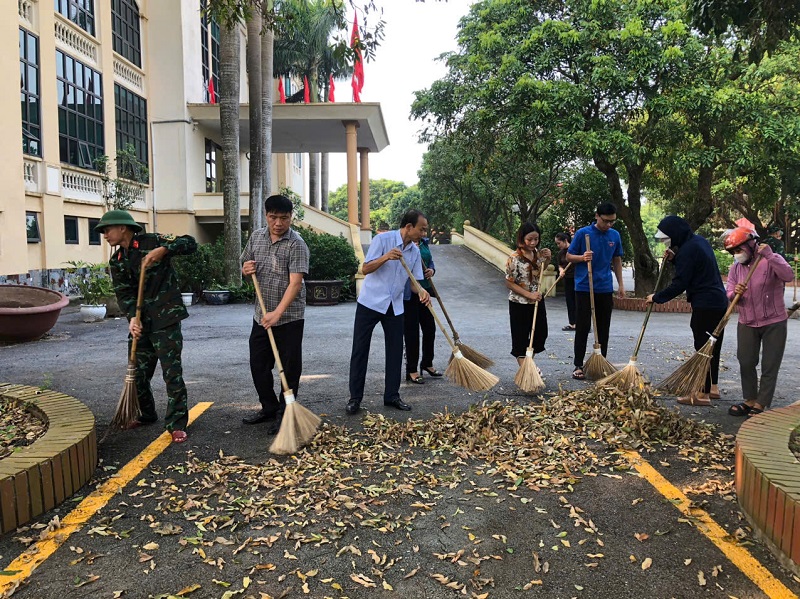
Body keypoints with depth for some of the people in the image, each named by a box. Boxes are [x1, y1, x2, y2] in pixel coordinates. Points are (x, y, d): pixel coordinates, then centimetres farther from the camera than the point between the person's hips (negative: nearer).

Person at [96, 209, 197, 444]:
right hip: (140, 322, 7)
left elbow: (190, 243, -10)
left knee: (172, 372, -6)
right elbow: (124, 293, 1)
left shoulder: (152, 242, -5)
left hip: (166, 319, -7)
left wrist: (163, 249, -26)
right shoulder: (116, 261, 11)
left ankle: (177, 424, 3)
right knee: (138, 373, 14)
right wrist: (133, 318, -16)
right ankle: (147, 415, 35)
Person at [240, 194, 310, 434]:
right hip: (261, 315, 6)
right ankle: (269, 407, 31)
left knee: (289, 367, 2)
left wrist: (278, 313, -31)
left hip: (289, 317, -6)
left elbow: (295, 283, -22)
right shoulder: (256, 237, 6)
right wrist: (246, 270, -7)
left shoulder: (296, 244, -14)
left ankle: (284, 414, 17)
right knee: (258, 364, 13)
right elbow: (245, 266, 18)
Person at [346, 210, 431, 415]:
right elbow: (365, 269, -14)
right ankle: (355, 398, 10)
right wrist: (385, 257, -31)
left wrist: (422, 292, -16)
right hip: (370, 303, -5)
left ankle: (392, 395, 20)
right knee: (360, 349, 0)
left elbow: (414, 280, 6)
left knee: (395, 350, 7)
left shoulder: (415, 252, 4)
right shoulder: (383, 239, -12)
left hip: (395, 307, 5)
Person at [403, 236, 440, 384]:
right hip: (408, 293, -7)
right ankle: (412, 370, 13)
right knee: (411, 331, 0)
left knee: (430, 328, 13)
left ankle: (427, 363, 33)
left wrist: (432, 270, -2)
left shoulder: (424, 242, 10)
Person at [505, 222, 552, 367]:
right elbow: (509, 284, -16)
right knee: (521, 337, 4)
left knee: (541, 333, 16)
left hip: (537, 301, 7)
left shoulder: (537, 252, -1)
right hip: (519, 304, -7)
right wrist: (529, 295, -22)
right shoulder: (514, 258, -21)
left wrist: (547, 259, -1)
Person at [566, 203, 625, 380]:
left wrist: (621, 284, 13)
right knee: (582, 328, -2)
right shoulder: (583, 233, -6)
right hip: (584, 288, -4)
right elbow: (569, 256, 0)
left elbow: (617, 260, 16)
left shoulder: (615, 235, 7)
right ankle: (578, 366, 6)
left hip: (605, 289, 4)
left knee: (603, 329, 9)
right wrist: (582, 257, -21)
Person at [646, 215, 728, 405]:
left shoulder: (688, 249, -19)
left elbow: (679, 284, -20)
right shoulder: (698, 240, 11)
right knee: (712, 347, 17)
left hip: (705, 306, -10)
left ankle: (702, 394, 0)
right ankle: (712, 387, 27)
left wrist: (657, 297, -10)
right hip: (719, 302, 10)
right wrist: (675, 258, 9)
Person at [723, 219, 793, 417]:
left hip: (773, 323, -5)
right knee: (746, 363, 8)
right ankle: (749, 400, 21)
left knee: (769, 366, 1)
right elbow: (728, 297, 2)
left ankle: (761, 405, 8)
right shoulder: (735, 268, 4)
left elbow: (788, 275, -30)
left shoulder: (771, 260, -10)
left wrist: (769, 255, -34)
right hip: (747, 324, 5)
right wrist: (735, 293, -21)